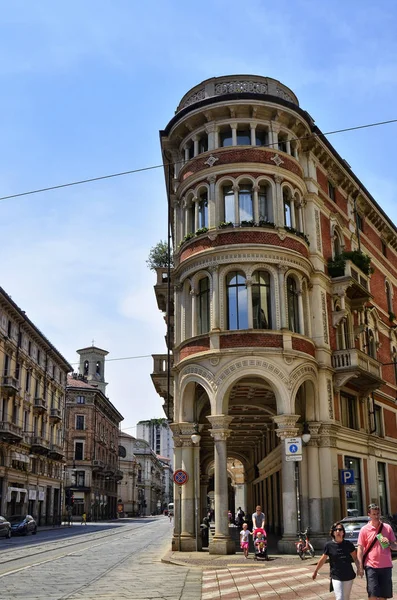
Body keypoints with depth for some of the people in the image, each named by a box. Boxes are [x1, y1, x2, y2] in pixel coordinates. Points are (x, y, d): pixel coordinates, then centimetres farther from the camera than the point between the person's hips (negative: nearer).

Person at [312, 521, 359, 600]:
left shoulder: (348, 544, -2)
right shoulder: (329, 545, -5)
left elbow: (355, 557, 6)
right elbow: (322, 560, 5)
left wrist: (359, 568, -10)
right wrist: (315, 571, 12)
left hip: (349, 576, 2)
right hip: (336, 577, -2)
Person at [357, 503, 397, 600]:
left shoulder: (387, 527, 4)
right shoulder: (364, 529, -2)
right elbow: (360, 549, -3)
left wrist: (388, 543, -14)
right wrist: (360, 567, -9)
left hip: (386, 566, 3)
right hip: (371, 566, -3)